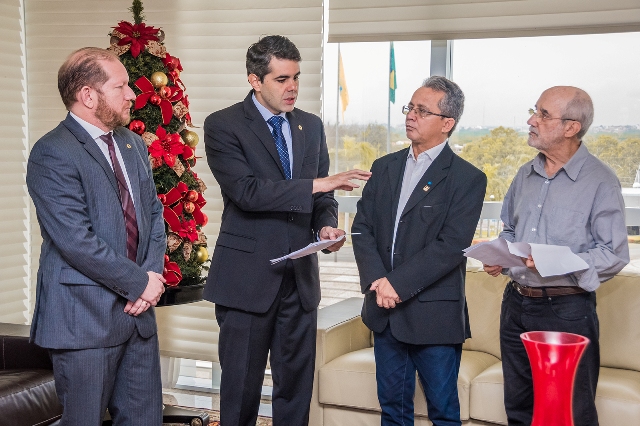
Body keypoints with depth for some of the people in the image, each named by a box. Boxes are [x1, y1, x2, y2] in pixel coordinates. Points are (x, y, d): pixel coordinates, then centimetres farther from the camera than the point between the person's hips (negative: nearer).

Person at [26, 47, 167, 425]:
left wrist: (154, 273, -4)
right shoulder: (53, 154, -14)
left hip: (138, 309, 7)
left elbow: (154, 213, 13)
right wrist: (140, 282, -14)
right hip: (84, 316, -7)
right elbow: (77, 241, -20)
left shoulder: (134, 145, 11)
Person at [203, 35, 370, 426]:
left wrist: (326, 225, -7)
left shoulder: (312, 126, 10)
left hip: (301, 276, 5)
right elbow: (246, 191, -20)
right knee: (241, 386, 7)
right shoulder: (223, 126, -7)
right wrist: (316, 184, -23)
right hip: (248, 276, -4)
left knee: (297, 383, 11)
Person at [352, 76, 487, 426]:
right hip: (386, 312, 5)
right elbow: (362, 228, 4)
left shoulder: (467, 179, -6)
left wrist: (399, 283, -19)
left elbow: (450, 246, -16)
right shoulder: (384, 168, 11)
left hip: (434, 316, -5)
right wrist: (376, 281, -12)